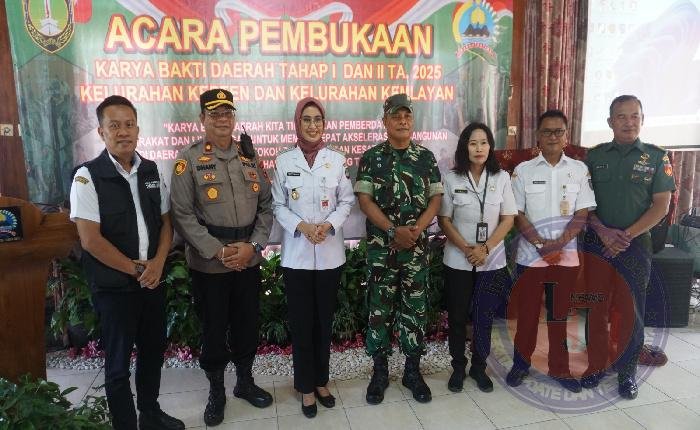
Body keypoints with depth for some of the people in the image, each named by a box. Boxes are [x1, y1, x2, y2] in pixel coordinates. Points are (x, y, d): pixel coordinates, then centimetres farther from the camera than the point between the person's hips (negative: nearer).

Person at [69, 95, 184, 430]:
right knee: (118, 362, 9)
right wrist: (136, 269, -12)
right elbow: (90, 240, -16)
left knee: (153, 351, 18)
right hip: (113, 286, -5)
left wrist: (158, 263, -6)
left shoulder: (151, 171, 4)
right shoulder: (88, 176, -12)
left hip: (153, 279, 5)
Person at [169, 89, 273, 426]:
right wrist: (217, 251, -16)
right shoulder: (188, 159, -5)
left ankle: (245, 381, 36)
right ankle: (216, 391, 30)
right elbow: (182, 214, -10)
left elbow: (266, 204, 5)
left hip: (249, 259, 3)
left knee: (247, 322, 15)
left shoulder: (249, 155, 6)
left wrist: (253, 245, -8)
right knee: (213, 328, 10)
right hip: (208, 263, -3)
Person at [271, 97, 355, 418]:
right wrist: (301, 226, -15)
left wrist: (328, 225, -13)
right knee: (301, 322, 6)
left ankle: (321, 381, 29)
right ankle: (306, 387, 22)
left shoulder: (337, 159, 2)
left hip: (330, 252, 1)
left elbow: (347, 201, 3)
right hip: (296, 253, -1)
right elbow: (278, 205, 1)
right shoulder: (284, 161, 0)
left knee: (324, 320, 12)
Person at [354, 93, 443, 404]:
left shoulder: (426, 157, 6)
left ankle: (413, 371, 23)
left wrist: (416, 229, -13)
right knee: (379, 308, 6)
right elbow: (364, 199, -7)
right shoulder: (371, 158, 0)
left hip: (417, 246, 2)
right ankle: (379, 371, 20)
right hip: (380, 247, -1)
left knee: (414, 307, 9)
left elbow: (436, 198, 3)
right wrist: (394, 231, -16)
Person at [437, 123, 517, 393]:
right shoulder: (452, 178, -3)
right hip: (458, 261, -1)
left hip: (492, 261, 1)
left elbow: (508, 219, -1)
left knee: (485, 317, 9)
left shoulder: (502, 178, 0)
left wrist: (485, 249, -13)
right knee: (457, 317, 8)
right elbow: (444, 220, -3)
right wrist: (467, 249, -13)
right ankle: (458, 368, 25)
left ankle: (479, 368, 27)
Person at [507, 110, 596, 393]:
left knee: (560, 314, 11)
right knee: (527, 312, 7)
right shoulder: (523, 170, -1)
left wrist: (560, 243, -13)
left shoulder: (579, 169, 3)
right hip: (531, 255, -1)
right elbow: (517, 215, -4)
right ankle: (521, 363, 23)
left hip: (567, 256, 1)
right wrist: (542, 245, -13)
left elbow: (582, 214, 0)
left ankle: (559, 369, 25)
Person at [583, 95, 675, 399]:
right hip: (597, 242, 1)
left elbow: (661, 205, -3)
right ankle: (596, 364, 22)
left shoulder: (656, 157, 1)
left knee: (631, 309, 5)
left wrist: (627, 235, -12)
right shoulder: (595, 156, 5)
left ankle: (627, 371, 20)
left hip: (636, 244, -1)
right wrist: (603, 231, -12)